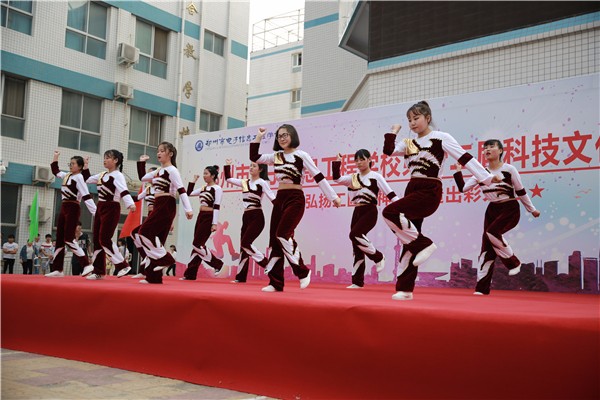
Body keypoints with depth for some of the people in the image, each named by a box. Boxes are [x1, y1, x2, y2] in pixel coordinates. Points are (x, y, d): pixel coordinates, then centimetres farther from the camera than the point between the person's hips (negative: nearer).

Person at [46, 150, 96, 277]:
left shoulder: (79, 177, -12)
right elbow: (55, 171, 36)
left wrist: (95, 212, -26)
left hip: (73, 209, -9)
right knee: (59, 239, 8)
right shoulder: (67, 175, 14)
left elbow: (86, 197, -19)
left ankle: (87, 264, -10)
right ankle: (57, 269, 12)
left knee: (69, 239, -13)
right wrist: (55, 157, 30)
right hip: (64, 208, 9)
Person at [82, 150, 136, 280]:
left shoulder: (118, 175, -12)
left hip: (112, 208, -9)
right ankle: (98, 271, 13)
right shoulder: (102, 174, 14)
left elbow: (124, 191, -27)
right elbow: (87, 179, 28)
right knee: (97, 239, 7)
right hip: (101, 208, 9)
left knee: (105, 239, -12)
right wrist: (85, 167, 17)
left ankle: (123, 265, -3)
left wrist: (130, 204, -42)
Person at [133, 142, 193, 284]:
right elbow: (142, 177, 32)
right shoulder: (158, 171, 19)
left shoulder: (172, 170, -7)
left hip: (166, 206, -9)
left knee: (144, 233, -14)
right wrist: (141, 162, 25)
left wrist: (188, 209, -23)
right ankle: (154, 277, 7)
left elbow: (181, 190, -15)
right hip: (159, 206, 9)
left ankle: (164, 258, -8)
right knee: (156, 237, 6)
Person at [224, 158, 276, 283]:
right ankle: (241, 277, 10)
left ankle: (267, 265, -9)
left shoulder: (262, 183, -5)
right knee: (243, 246, 6)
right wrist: (228, 165, 17)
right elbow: (228, 179, 23)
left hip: (257, 217, -7)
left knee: (245, 243, -17)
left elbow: (273, 198, -12)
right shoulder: (245, 182, 14)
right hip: (246, 217, 7)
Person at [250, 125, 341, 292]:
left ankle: (303, 271, -5)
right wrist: (259, 137, 10)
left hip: (295, 199, -6)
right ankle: (276, 282, 6)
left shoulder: (301, 155, -3)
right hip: (279, 199, 6)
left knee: (283, 234, -22)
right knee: (274, 239, 2)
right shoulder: (276, 156, 13)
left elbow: (318, 176, -5)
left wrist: (333, 197, -6)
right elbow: (254, 157, 12)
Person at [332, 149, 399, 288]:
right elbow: (337, 179, 4)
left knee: (355, 234, -28)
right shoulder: (353, 178, 13)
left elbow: (389, 192, -8)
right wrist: (337, 162, -4)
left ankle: (378, 257, -6)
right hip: (357, 212, 6)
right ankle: (357, 282, 10)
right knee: (357, 248, 5)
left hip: (370, 211, -6)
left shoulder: (375, 176, -1)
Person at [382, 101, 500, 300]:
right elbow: (388, 150, 2)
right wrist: (394, 131, 12)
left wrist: (487, 177, -14)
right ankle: (405, 289, 10)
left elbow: (465, 158, -9)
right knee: (409, 241, 5)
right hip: (412, 190, 7)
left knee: (389, 212, -27)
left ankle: (424, 245, -14)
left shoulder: (441, 138, -3)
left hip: (429, 192, -7)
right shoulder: (409, 142, 13)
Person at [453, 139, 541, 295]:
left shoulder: (509, 169, -9)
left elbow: (520, 191, -1)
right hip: (492, 210, 5)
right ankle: (482, 287, 5)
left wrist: (532, 209, 7)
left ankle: (513, 263, -6)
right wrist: (458, 171, -7)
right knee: (486, 248, 0)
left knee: (492, 232, -30)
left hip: (510, 209, -5)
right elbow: (463, 188, -2)